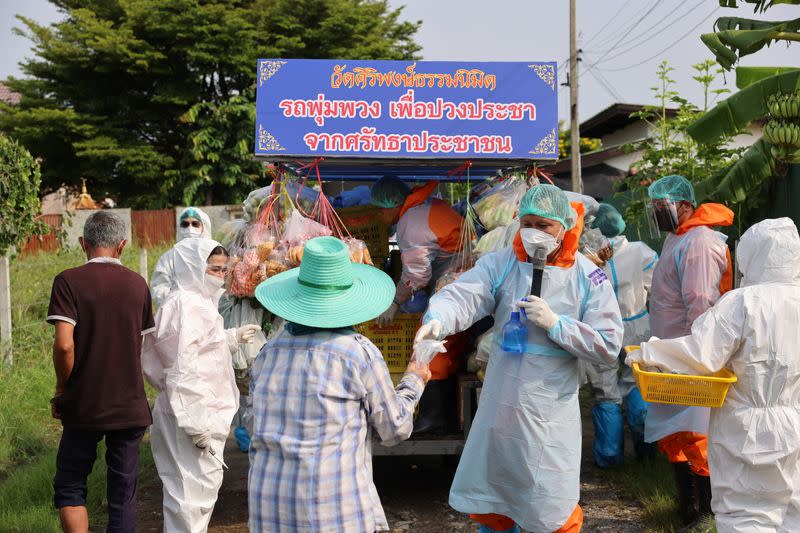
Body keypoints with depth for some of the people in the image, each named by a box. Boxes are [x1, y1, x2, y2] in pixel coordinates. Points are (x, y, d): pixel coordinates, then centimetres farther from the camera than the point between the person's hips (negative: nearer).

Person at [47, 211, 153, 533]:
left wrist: (61, 390, -3)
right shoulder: (137, 284, 3)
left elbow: (64, 345, -19)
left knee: (69, 487, 13)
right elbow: (144, 344, 9)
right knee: (123, 496, 10)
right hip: (130, 407, 3)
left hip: (83, 407, -3)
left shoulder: (68, 282, -9)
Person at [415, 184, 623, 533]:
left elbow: (609, 348, -8)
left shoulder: (588, 279, -6)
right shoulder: (501, 264, -3)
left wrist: (555, 324, -19)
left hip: (550, 414, -2)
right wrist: (437, 320, -42)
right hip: (498, 408, 2)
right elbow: (462, 295, -21)